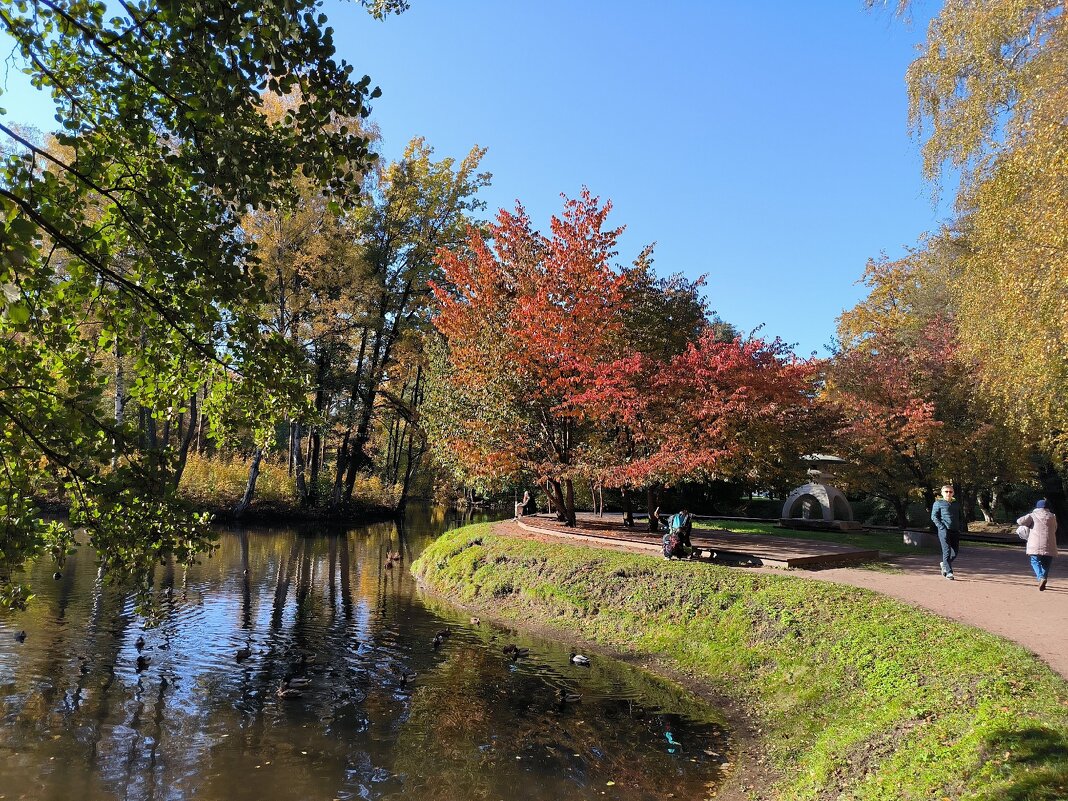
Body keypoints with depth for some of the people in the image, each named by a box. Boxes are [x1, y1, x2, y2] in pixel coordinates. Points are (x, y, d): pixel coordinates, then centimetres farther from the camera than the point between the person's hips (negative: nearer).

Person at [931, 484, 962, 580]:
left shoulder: (956, 504, 20)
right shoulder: (938, 503, 4)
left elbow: (960, 518, 26)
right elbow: (934, 517, -1)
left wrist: (959, 528, 10)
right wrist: (941, 527, -12)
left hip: (955, 531, 5)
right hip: (944, 531, -5)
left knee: (955, 552, 4)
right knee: (947, 551, -9)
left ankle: (944, 564, 29)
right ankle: (949, 572, -7)